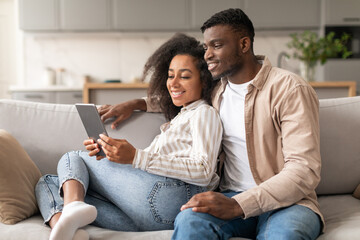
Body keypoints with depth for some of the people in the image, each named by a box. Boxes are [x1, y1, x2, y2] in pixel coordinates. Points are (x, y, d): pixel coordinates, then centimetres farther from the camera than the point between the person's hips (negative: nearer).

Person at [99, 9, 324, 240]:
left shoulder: (290, 90, -8)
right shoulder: (215, 88, 12)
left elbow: (304, 170, -17)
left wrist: (238, 205, -28)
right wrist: (139, 104, 17)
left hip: (287, 201, -4)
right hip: (233, 196, 4)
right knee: (189, 221, -31)